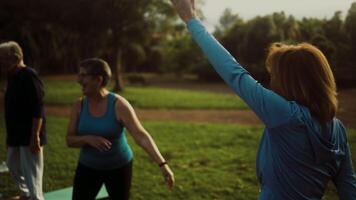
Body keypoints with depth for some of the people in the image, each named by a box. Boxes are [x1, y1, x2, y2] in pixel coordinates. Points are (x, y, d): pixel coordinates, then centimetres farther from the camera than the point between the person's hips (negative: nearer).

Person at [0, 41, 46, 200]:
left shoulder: (29, 76, -19)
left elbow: (38, 109, -23)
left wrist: (35, 136, -26)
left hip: (29, 136, -10)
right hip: (16, 134, 10)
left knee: (31, 172, -3)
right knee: (13, 165, 23)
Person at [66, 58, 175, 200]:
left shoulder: (119, 105, -22)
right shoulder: (79, 105, -9)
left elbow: (142, 136, -29)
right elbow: (70, 141, -8)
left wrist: (163, 165, -39)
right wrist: (89, 139, -31)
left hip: (118, 167, -3)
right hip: (89, 167, 3)